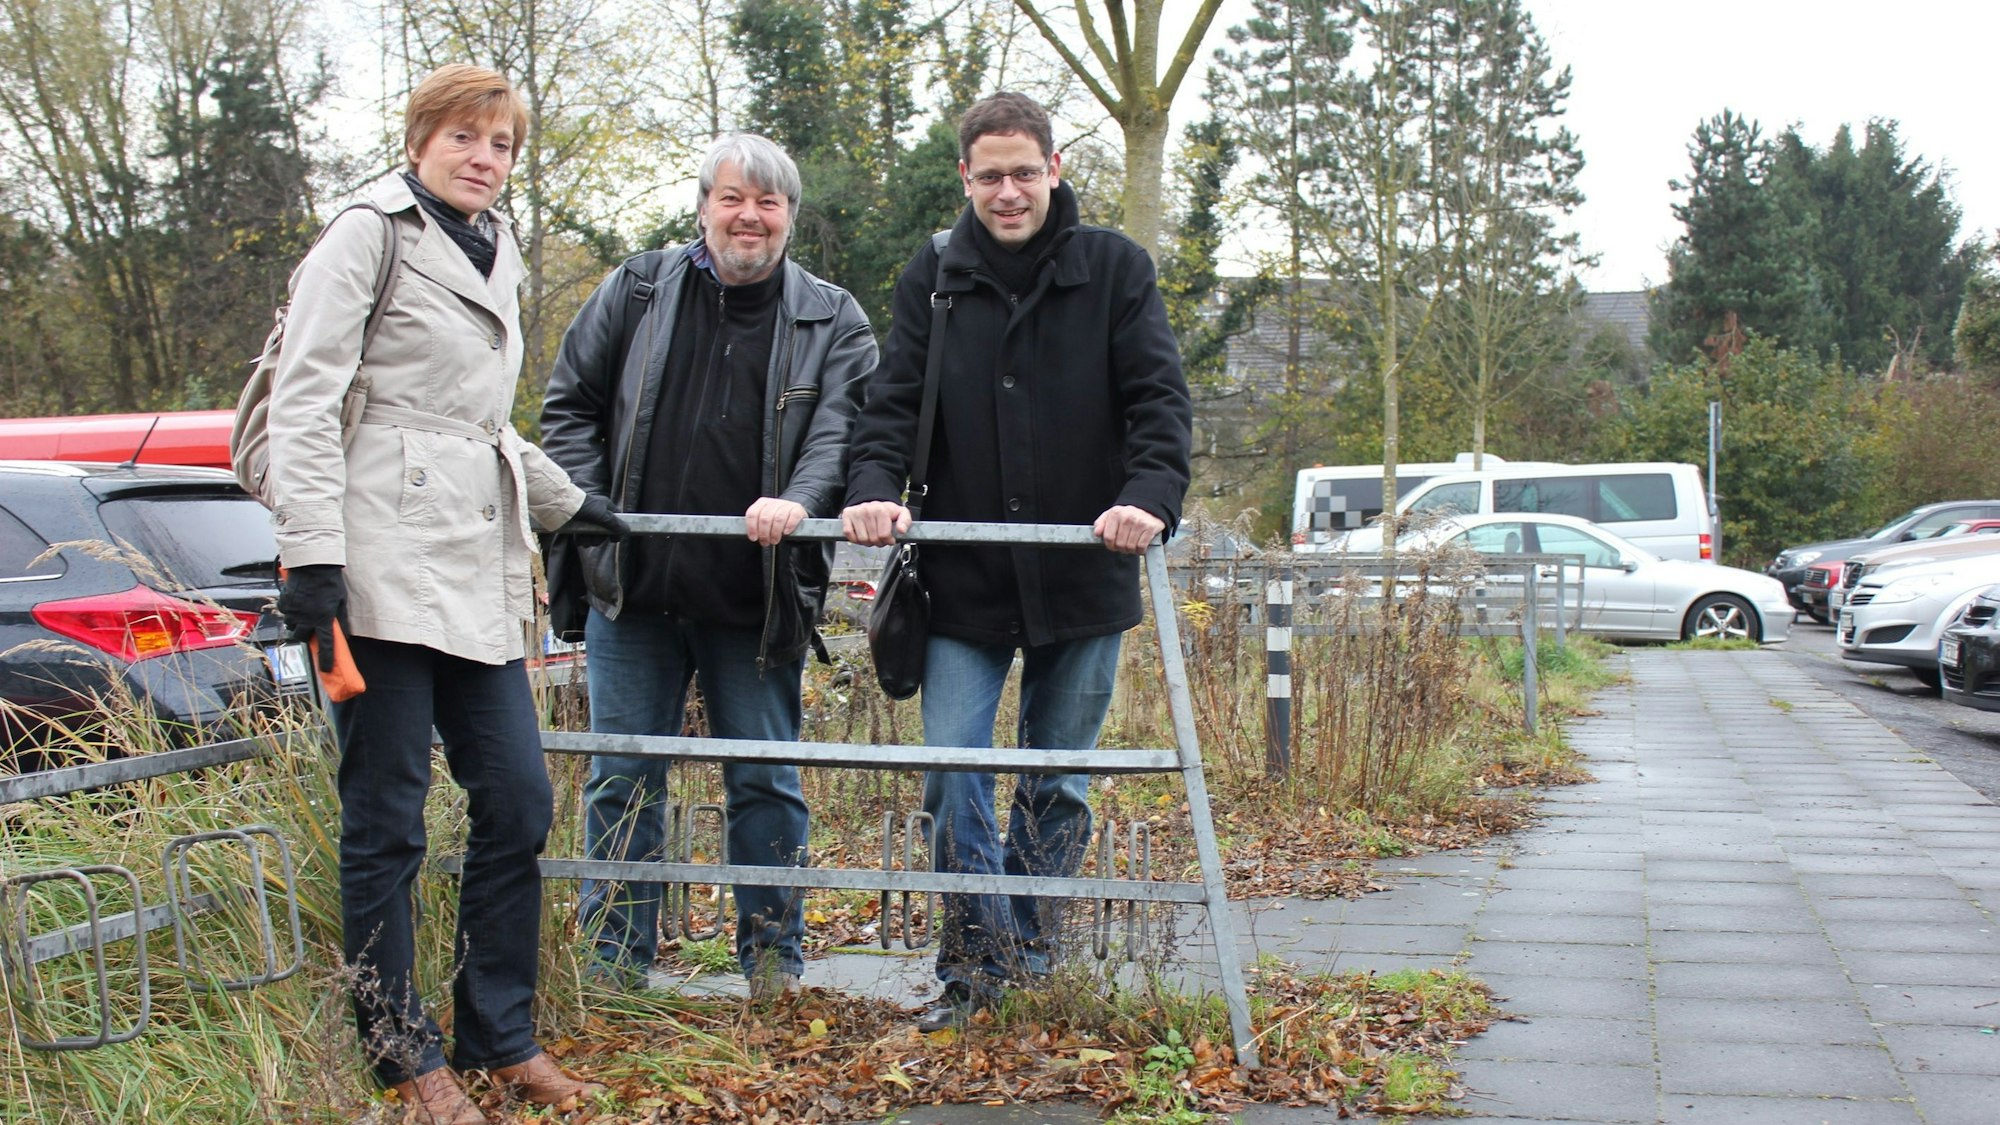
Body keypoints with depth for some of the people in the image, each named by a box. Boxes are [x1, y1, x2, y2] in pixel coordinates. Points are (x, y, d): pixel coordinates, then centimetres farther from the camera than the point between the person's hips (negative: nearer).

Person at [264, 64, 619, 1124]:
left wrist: (567, 503, 35)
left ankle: (500, 1037, 18)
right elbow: (304, 403, -9)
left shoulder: (495, 259, 22)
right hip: (384, 568, -8)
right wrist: (309, 550, -17)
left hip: (477, 575, 8)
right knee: (386, 823, -1)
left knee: (518, 803, 6)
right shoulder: (367, 239, -1)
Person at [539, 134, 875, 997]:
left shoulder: (832, 320, 5)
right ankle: (615, 963, 19)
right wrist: (588, 508, -2)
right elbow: (569, 405, 11)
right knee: (623, 779, 7)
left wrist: (799, 501, -25)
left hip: (759, 595, -1)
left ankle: (772, 960, 19)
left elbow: (841, 429, -6)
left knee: (765, 781, 6)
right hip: (633, 585, 1)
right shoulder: (637, 292, 7)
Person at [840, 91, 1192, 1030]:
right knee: (952, 770, -7)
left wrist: (1151, 496, -23)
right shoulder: (933, 277, 5)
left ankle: (1031, 957, 24)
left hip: (1083, 575, 0)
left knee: (1061, 780, 9)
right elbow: (894, 399, 2)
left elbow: (1158, 396, -5)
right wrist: (875, 487, -18)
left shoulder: (1113, 268, 1)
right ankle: (976, 961, 5)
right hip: (965, 578, 1)